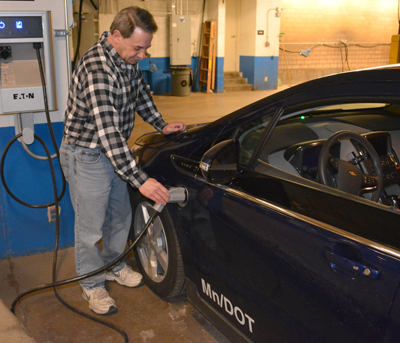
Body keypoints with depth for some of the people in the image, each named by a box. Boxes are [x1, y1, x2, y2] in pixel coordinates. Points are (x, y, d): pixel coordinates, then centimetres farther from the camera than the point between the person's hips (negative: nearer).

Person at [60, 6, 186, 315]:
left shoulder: (129, 61, -1)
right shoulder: (97, 68, -31)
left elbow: (141, 95, 20)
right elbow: (107, 131, -37)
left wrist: (162, 125, 10)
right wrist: (140, 179, -39)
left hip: (115, 151, 9)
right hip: (86, 155, -8)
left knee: (120, 215, 20)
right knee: (91, 226, 6)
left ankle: (113, 265, 43)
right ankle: (92, 285, 27)